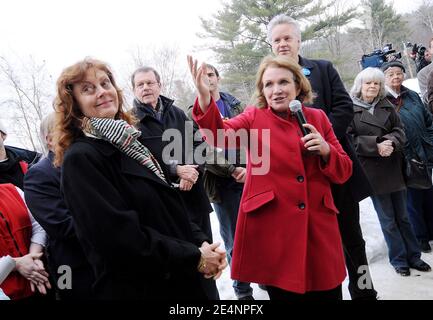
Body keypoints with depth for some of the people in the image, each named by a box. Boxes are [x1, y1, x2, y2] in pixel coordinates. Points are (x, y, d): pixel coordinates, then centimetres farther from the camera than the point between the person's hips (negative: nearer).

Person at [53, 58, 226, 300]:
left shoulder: (126, 141, 8)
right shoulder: (80, 159, -16)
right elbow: (120, 235, -23)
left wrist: (202, 243, -4)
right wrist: (194, 257, -17)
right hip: (136, 288, -7)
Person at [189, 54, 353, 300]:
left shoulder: (317, 118, 7)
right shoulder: (254, 118, 3)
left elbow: (344, 172, 10)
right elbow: (220, 135, -18)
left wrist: (326, 150, -10)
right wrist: (205, 98, -34)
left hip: (319, 226, 3)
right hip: (272, 228, -2)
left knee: (328, 294, 11)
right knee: (283, 293, 9)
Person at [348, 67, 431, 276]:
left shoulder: (387, 106, 9)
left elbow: (399, 130, 6)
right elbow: (349, 139, -11)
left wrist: (391, 142, -15)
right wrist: (375, 146, -20)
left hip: (394, 169, 4)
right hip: (372, 172, -4)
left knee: (402, 216, 13)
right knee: (387, 219, 5)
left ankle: (413, 256, 26)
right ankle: (399, 259, 20)